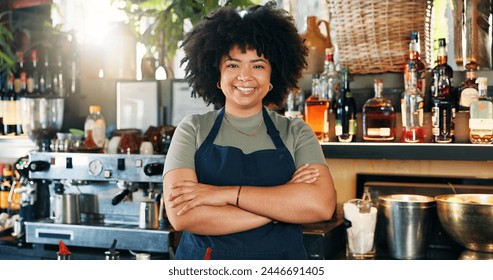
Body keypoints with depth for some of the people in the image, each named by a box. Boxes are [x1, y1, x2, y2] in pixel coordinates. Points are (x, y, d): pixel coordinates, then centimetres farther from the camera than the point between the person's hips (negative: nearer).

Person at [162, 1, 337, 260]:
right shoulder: (192, 129, -5)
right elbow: (181, 215, -18)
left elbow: (322, 204, -19)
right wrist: (284, 204, -19)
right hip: (203, 257, 0)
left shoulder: (296, 133, -3)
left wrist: (226, 194, -23)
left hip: (282, 257, 1)